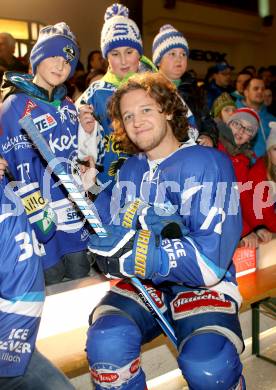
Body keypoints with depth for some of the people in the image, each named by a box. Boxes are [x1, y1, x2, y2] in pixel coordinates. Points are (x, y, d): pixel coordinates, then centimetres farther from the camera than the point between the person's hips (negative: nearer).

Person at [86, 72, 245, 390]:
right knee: (107, 341, -27)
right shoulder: (129, 170, 12)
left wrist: (134, 251, -25)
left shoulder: (208, 163, -9)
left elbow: (210, 259, -18)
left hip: (202, 286, -3)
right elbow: (112, 236, 6)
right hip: (143, 283, 4)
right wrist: (90, 192, -11)